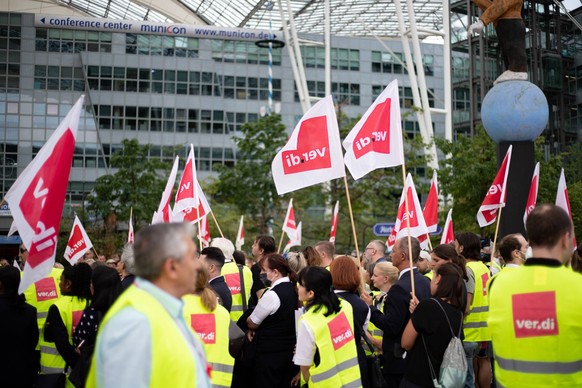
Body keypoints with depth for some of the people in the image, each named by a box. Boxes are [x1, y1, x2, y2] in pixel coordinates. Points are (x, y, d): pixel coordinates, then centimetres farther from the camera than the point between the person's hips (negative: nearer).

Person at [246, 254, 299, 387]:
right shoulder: (294, 290, 4)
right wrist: (258, 329, 2)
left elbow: (252, 323, -9)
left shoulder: (272, 294, -20)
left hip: (268, 354, -7)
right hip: (291, 352, 7)